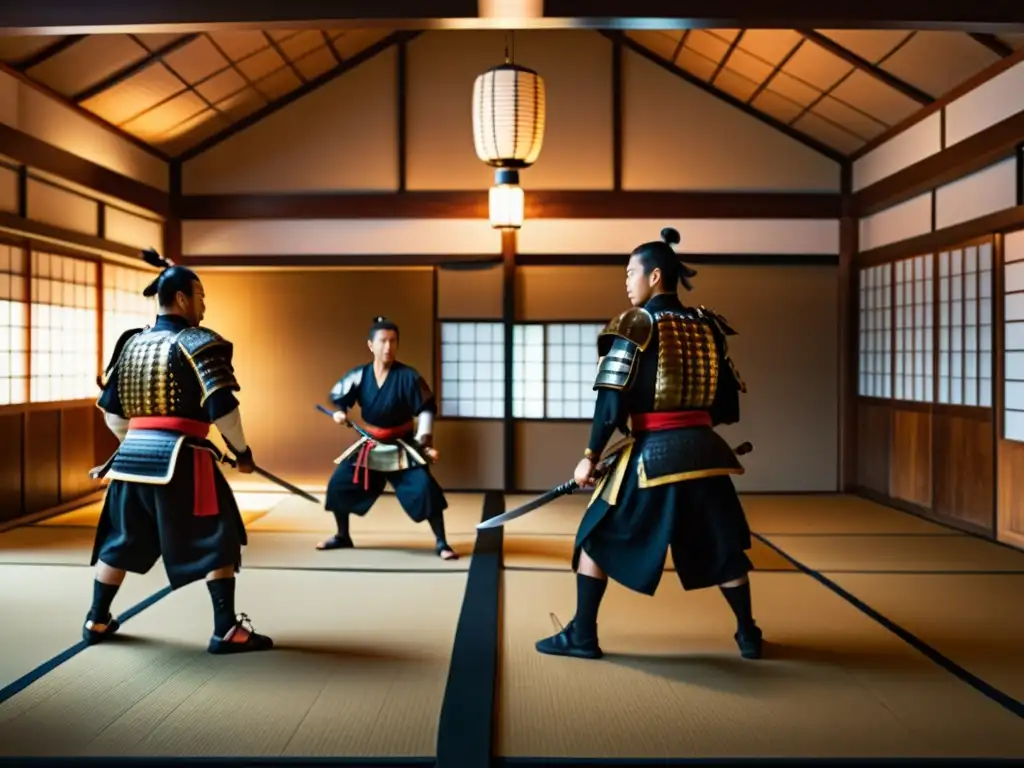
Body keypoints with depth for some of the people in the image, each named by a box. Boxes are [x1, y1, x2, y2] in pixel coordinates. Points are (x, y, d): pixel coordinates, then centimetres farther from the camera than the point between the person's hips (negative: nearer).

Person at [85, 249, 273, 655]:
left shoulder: (130, 342, 12)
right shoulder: (198, 343, -8)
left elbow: (111, 407, 15)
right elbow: (222, 407, -14)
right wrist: (241, 450, -1)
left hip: (134, 453, 7)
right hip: (179, 456, -7)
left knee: (120, 539, 21)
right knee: (217, 541, 3)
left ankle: (97, 621, 33)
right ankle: (227, 631, 3)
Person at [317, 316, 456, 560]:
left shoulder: (408, 376, -17)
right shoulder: (359, 375, -8)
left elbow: (426, 409, -12)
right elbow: (337, 396, 6)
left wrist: (424, 441, -21)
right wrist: (339, 412, -16)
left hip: (402, 447, -3)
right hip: (369, 445, 4)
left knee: (425, 488, -19)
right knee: (338, 485, 5)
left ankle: (441, 543, -2)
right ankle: (342, 537, 29)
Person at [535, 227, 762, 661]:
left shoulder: (635, 325, -7)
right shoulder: (706, 326, 9)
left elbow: (611, 401, -11)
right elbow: (728, 405, 11)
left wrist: (591, 456, -4)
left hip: (653, 452, -5)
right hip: (703, 448, 5)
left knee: (597, 538, 9)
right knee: (723, 544, 19)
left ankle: (582, 636, 14)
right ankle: (748, 635, 27)